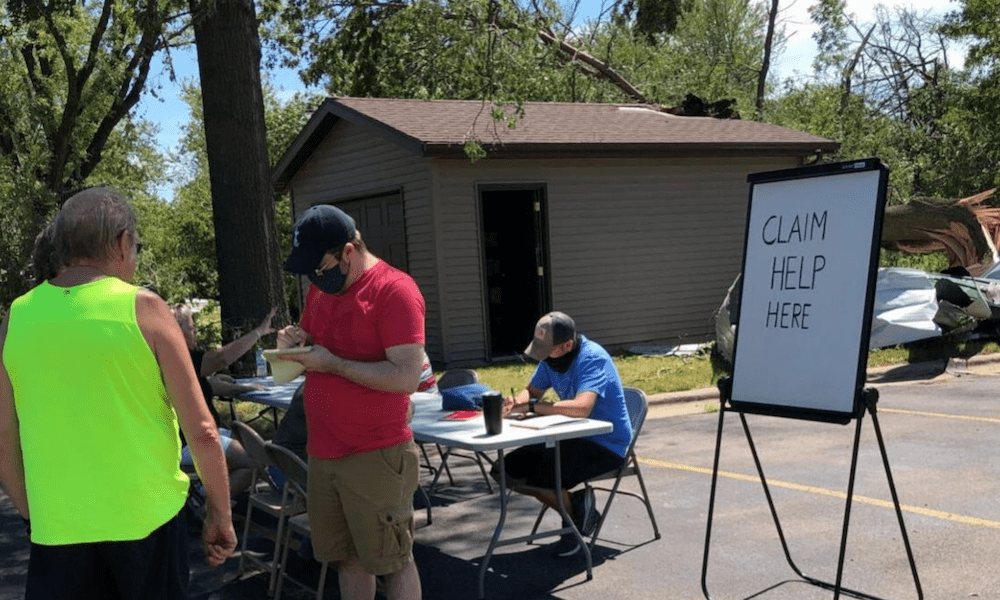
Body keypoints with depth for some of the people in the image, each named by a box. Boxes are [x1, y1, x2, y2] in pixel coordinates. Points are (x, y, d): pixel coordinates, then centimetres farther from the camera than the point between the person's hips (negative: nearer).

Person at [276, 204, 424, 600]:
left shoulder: (394, 290, -15)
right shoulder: (320, 289, 11)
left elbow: (407, 377, -21)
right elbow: (312, 352, 22)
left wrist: (333, 363, -19)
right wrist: (295, 342, -1)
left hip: (376, 457, -7)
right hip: (323, 453, 7)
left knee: (392, 561, 5)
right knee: (347, 558, 16)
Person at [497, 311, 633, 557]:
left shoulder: (592, 358, -23)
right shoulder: (551, 358, 2)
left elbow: (582, 407, -38)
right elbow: (532, 391, 16)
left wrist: (532, 406, -31)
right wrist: (515, 402, -8)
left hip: (607, 445, -9)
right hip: (572, 437, 9)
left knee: (540, 479, -27)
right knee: (506, 472, 0)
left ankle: (574, 521, 5)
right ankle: (575, 503, 9)